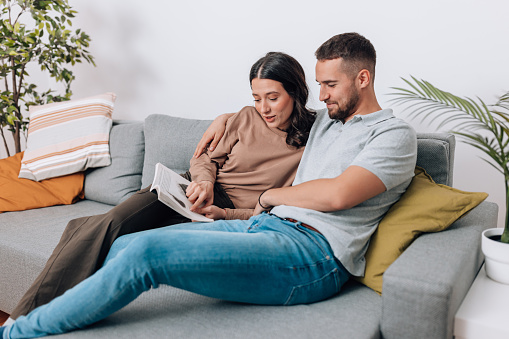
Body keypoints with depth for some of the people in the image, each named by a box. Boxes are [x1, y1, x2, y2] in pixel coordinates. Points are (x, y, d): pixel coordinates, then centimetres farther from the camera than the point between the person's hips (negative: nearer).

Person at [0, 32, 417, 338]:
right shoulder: (325, 119, 26)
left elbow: (337, 194, -14)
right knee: (124, 245, -3)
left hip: (312, 253, -8)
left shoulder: (395, 133, 1)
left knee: (145, 251, -22)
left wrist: (270, 195, 1)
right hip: (263, 225, 8)